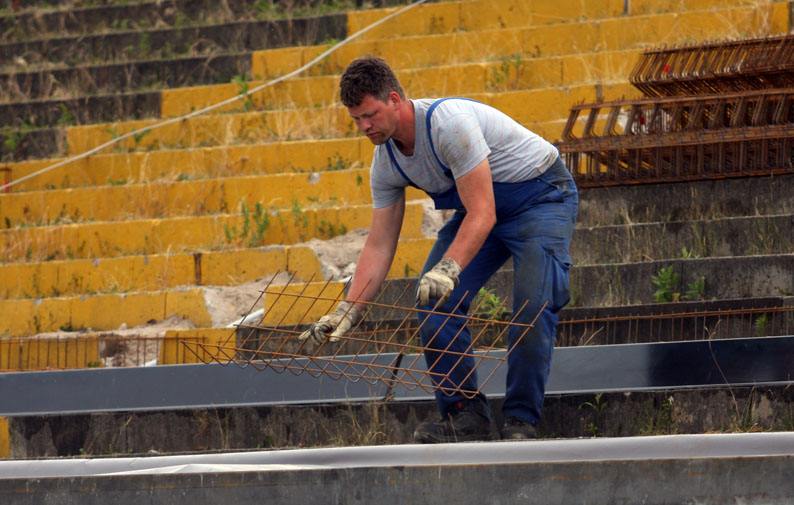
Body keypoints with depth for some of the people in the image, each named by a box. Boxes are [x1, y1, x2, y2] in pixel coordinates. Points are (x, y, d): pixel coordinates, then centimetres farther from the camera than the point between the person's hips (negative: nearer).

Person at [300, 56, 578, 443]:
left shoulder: (448, 123, -34)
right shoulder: (386, 162, -8)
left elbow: (482, 215, -37)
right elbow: (379, 245, -3)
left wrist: (448, 269, -50)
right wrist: (348, 311, -12)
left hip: (541, 195, -8)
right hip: (479, 205, 8)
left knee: (532, 307, -24)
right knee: (432, 301, -8)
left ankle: (521, 422, -13)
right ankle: (465, 416, -2)